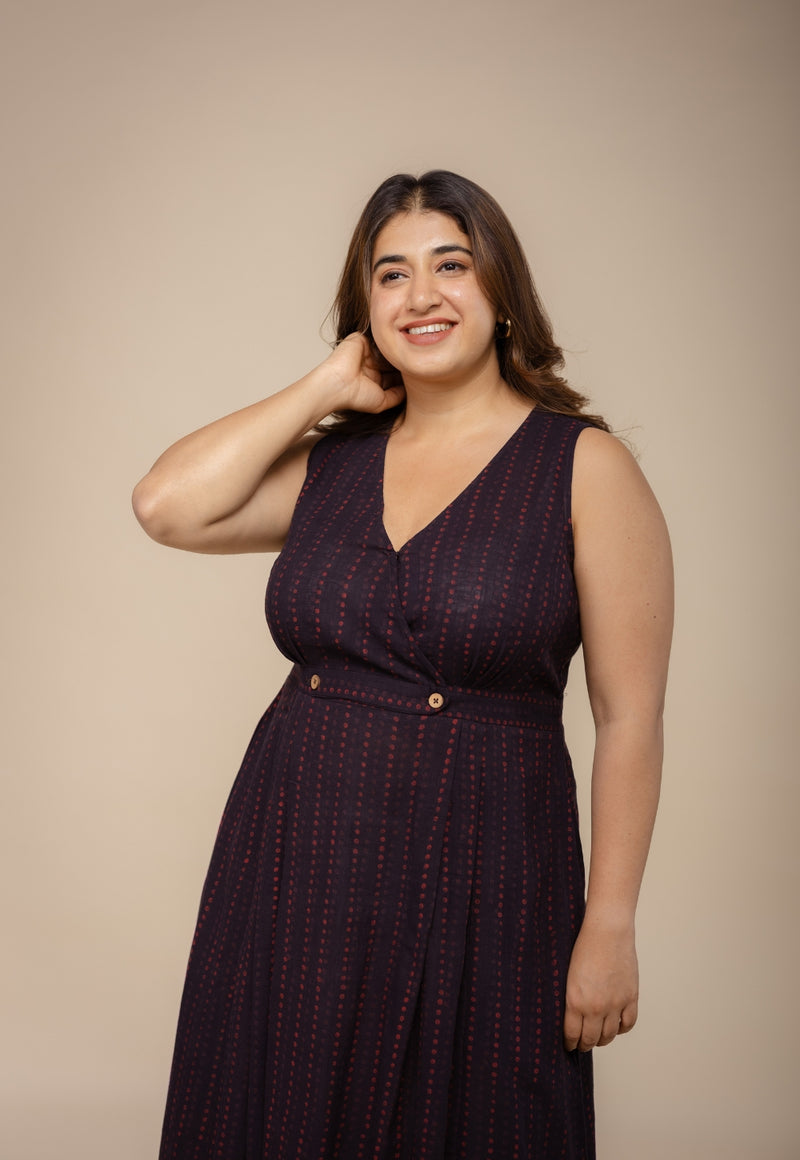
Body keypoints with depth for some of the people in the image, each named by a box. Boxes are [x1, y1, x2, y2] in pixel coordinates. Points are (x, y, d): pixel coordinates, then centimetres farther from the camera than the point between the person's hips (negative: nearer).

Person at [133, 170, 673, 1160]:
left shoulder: (585, 467, -5)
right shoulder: (332, 458, 8)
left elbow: (629, 719, -7)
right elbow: (165, 506, -7)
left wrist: (609, 928, -10)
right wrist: (325, 387, -2)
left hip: (474, 881, -4)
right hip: (292, 866, 4)